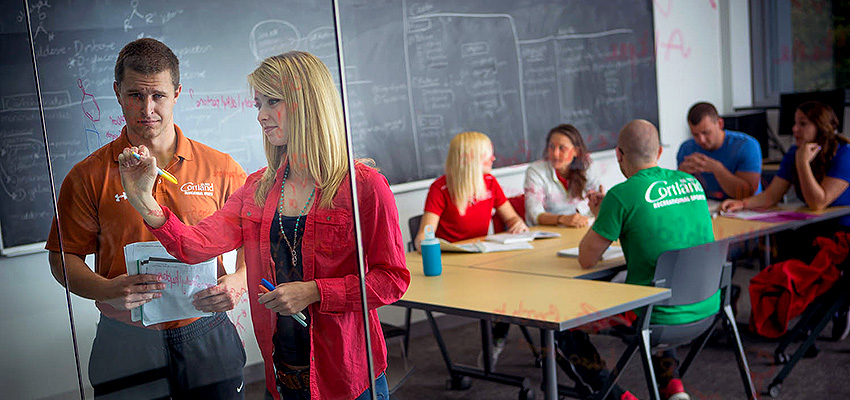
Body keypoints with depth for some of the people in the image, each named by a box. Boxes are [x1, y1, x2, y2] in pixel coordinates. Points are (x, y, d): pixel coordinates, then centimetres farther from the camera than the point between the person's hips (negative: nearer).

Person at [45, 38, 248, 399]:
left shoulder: (219, 169, 1)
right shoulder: (88, 177, 0)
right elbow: (64, 257, 2)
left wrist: (239, 281, -13)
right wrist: (108, 291, -17)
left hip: (207, 336, 1)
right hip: (126, 340, -1)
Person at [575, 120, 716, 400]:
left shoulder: (621, 196, -15)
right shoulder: (692, 183, 6)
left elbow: (586, 259, -6)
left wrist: (600, 216, 10)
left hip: (661, 318, -6)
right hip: (706, 309, 7)